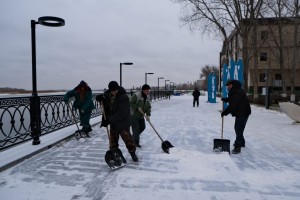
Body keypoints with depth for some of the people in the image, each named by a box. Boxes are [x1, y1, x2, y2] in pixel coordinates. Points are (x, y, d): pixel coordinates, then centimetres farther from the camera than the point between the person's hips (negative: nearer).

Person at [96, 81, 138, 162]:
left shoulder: (123, 97, -23)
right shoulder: (108, 94, -1)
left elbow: (121, 113, -26)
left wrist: (109, 120, -24)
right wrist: (101, 98, -5)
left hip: (123, 122, -6)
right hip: (113, 122, 6)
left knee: (127, 138, 2)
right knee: (113, 138, 14)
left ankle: (132, 153, 21)